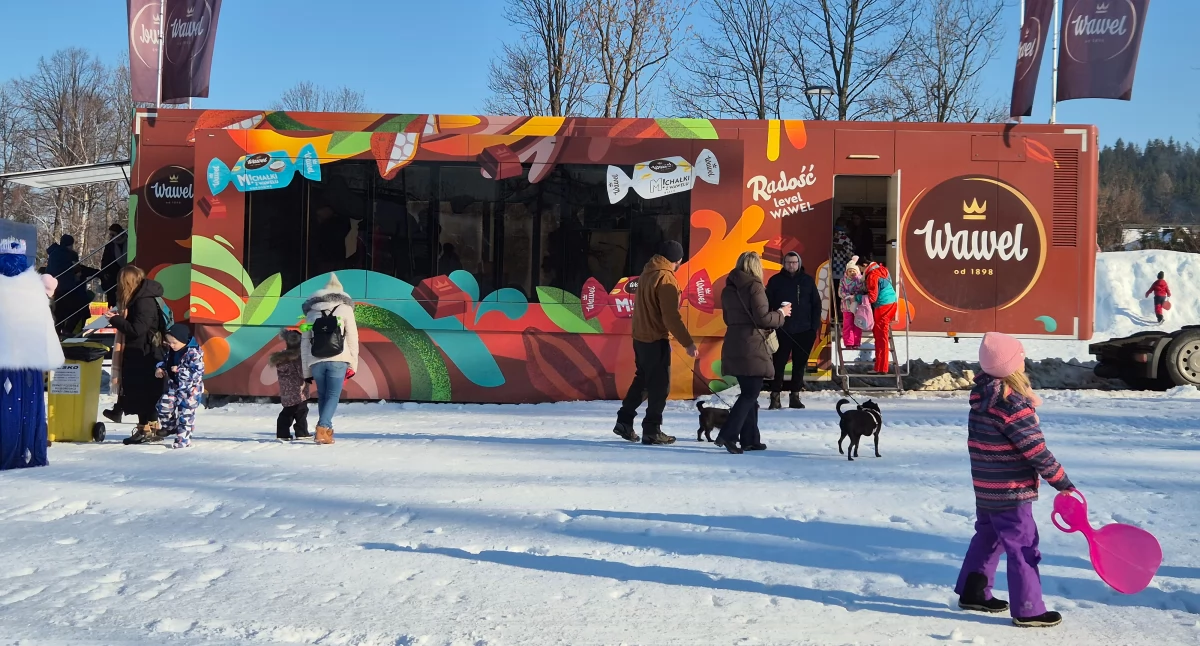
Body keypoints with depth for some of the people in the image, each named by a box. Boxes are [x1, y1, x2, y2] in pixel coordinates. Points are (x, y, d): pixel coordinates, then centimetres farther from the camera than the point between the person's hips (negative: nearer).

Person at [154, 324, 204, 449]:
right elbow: (166, 362, 21)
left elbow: (197, 373, -26)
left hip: (190, 389, -8)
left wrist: (179, 370, -27)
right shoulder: (171, 351, 3)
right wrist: (160, 368, 0)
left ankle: (183, 439, 7)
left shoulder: (193, 353, -22)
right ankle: (169, 427, 32)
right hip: (174, 386, 8)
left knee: (185, 413, -2)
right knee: (164, 405, 7)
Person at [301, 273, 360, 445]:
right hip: (338, 360, -3)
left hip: (316, 361, 3)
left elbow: (304, 344, 16)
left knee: (322, 396, 15)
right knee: (333, 395, -2)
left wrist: (306, 371, 18)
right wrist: (353, 364, 5)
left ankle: (326, 430, 12)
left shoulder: (311, 311, 19)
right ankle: (323, 428, -19)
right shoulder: (344, 308, 11)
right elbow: (352, 338, 3)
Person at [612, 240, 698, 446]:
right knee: (660, 385, 0)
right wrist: (688, 343, -20)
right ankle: (652, 431, 3)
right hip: (656, 340, -9)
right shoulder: (665, 279, -18)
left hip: (640, 337, 9)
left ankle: (624, 421, 19)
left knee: (642, 379, 19)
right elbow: (671, 317, -22)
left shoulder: (647, 273, 10)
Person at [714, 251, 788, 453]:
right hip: (752, 346, -8)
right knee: (751, 393, -5)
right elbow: (762, 318, -16)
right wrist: (781, 313, 2)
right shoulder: (754, 286, -11)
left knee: (748, 391, 15)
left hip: (733, 345, 8)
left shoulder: (728, 289, 13)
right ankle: (728, 435, -15)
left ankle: (750, 439, 16)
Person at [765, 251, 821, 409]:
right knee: (779, 364, -4)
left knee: (800, 364, 6)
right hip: (782, 330, -2)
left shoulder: (808, 280, 7)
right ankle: (775, 397, 0)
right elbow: (767, 303, 1)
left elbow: (816, 304, 8)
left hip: (804, 331, 2)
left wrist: (815, 326, -1)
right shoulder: (776, 280, 2)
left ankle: (795, 396, 13)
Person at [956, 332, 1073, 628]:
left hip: (987, 489, 9)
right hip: (1010, 492, -9)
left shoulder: (983, 395, 3)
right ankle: (1027, 610, 6)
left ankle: (972, 592, 32)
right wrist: (1063, 482, -12)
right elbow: (1036, 450, -20)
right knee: (1023, 547, 0)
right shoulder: (1012, 403, -24)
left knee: (988, 537, 22)